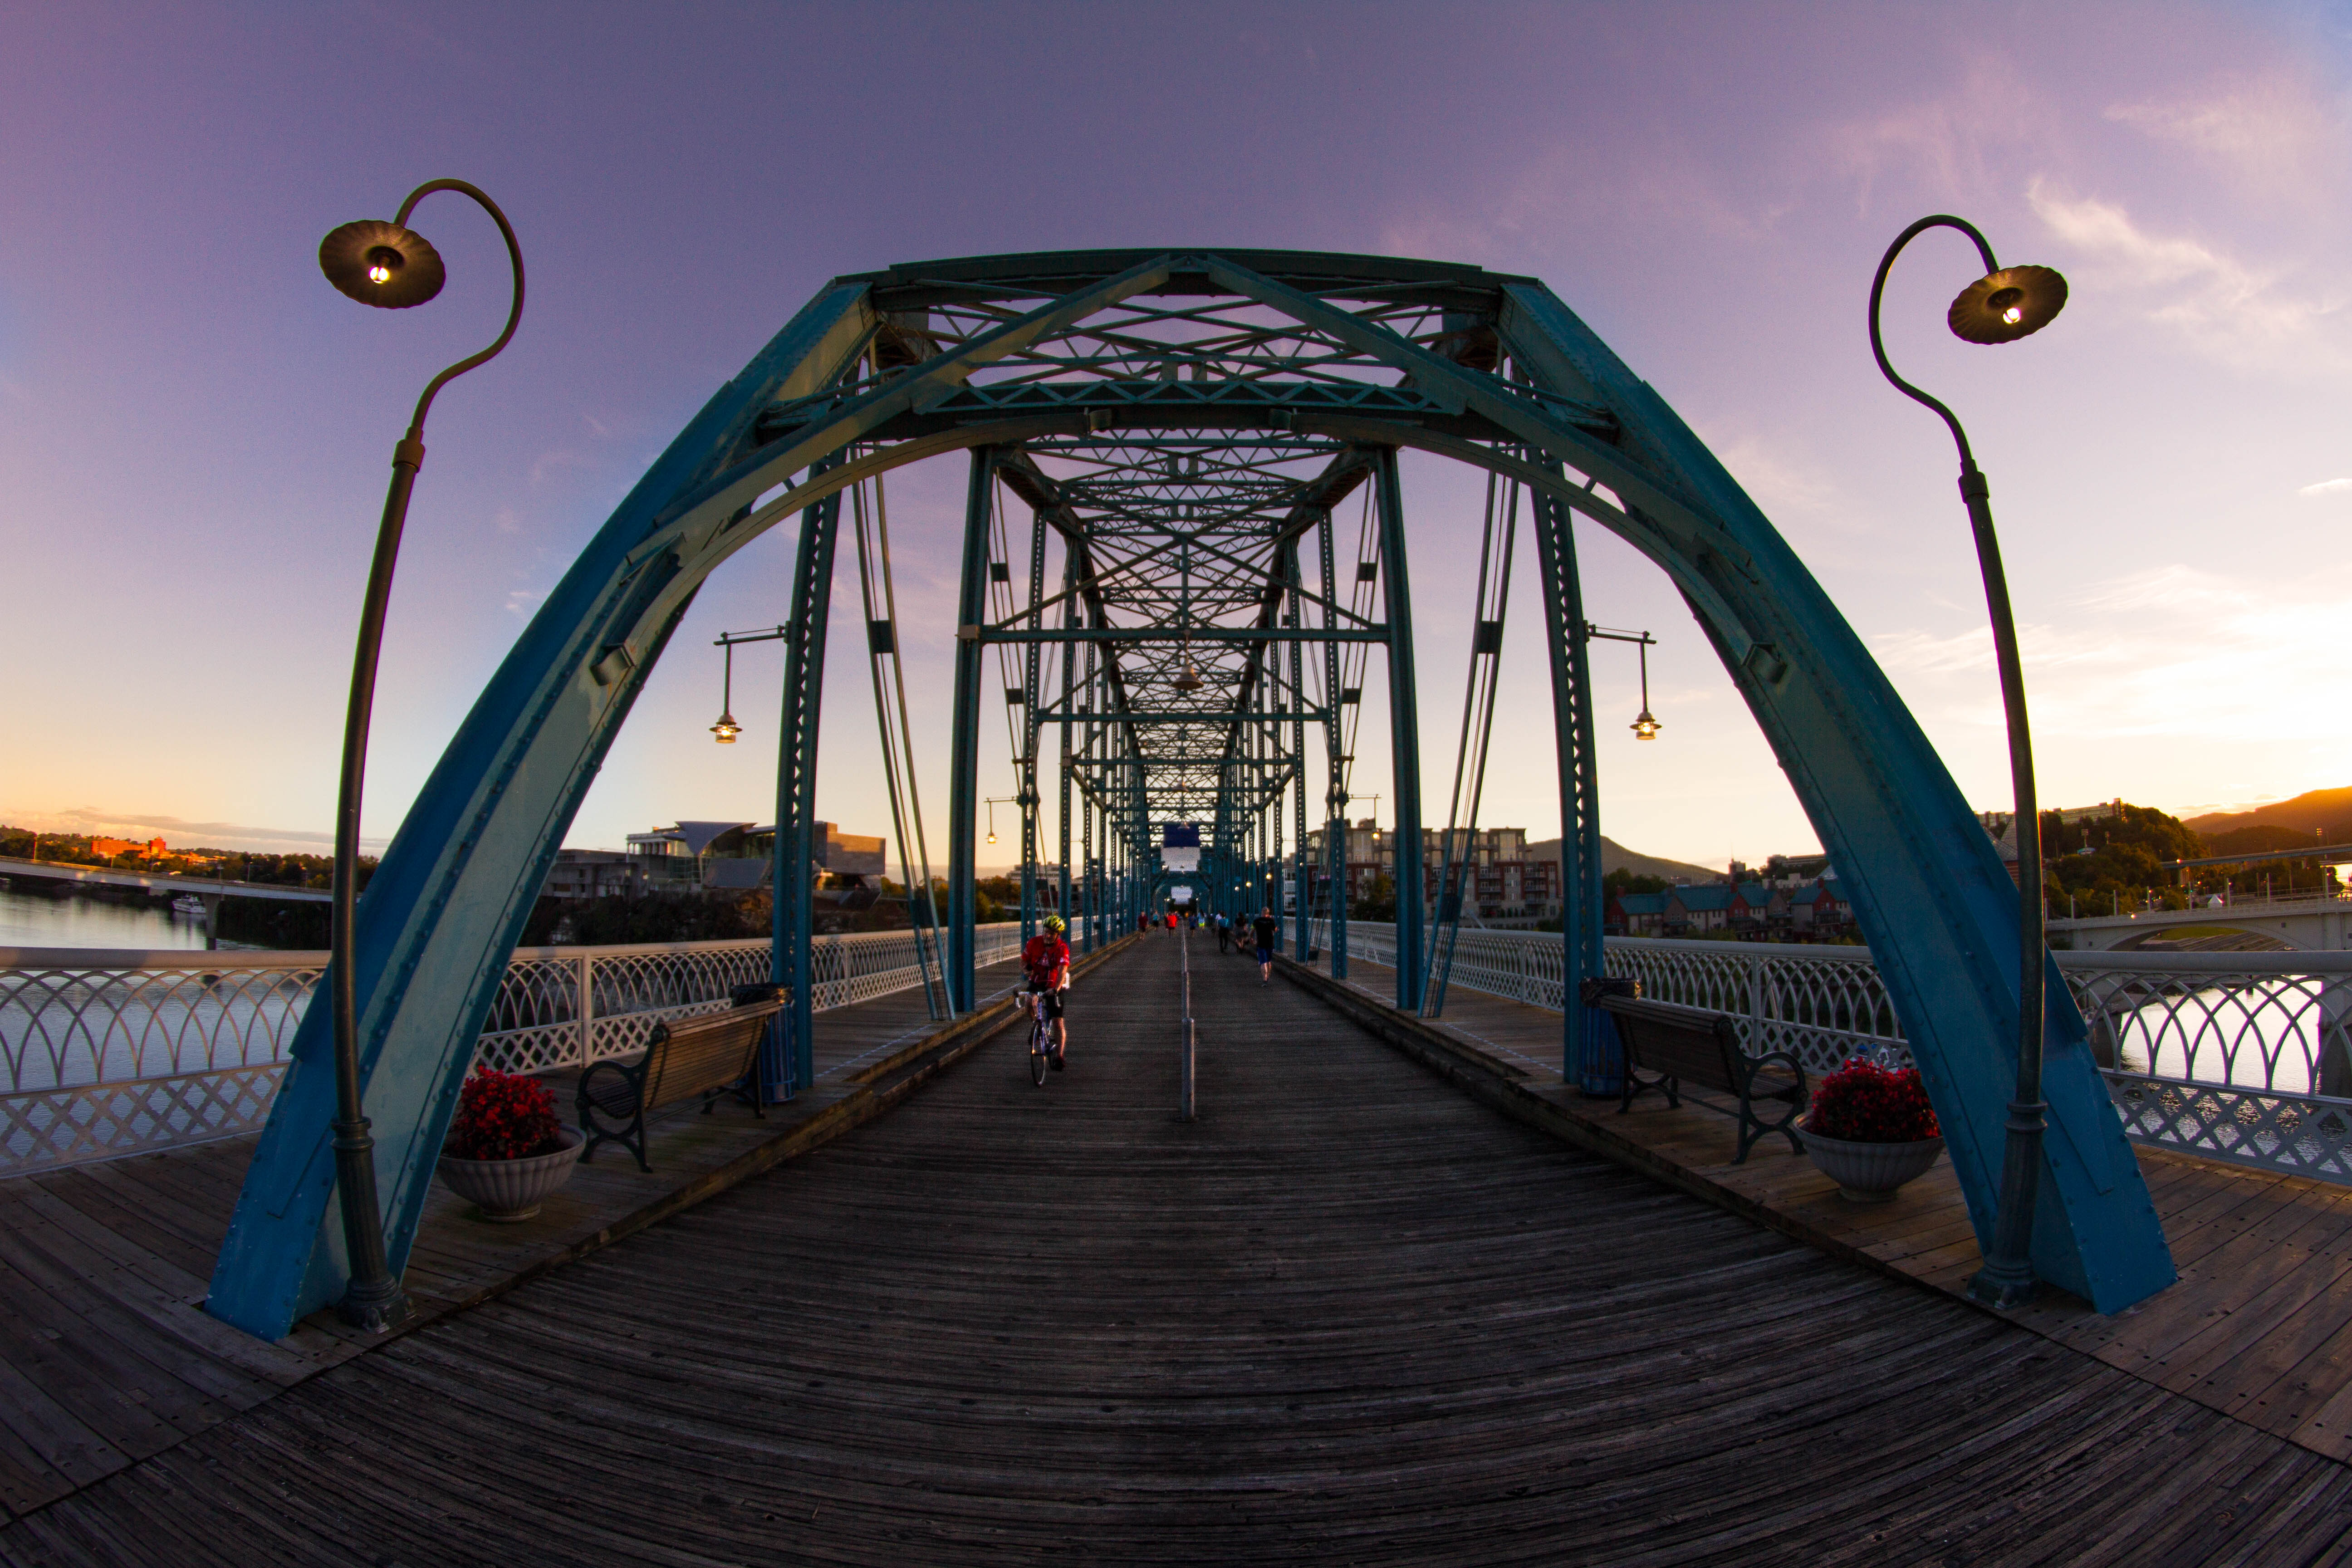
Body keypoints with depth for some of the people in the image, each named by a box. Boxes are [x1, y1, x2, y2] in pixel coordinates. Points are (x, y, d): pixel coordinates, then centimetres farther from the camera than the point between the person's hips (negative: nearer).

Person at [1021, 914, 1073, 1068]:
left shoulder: (1062, 948, -19)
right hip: (1036, 982, 2)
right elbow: (1023, 962, -2)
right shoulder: (1033, 943, -11)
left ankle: (1059, 1057, 5)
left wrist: (1056, 988, -47)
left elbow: (1062, 971, -31)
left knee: (1058, 1022, -6)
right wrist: (1027, 971, -26)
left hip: (1054, 986, -1)